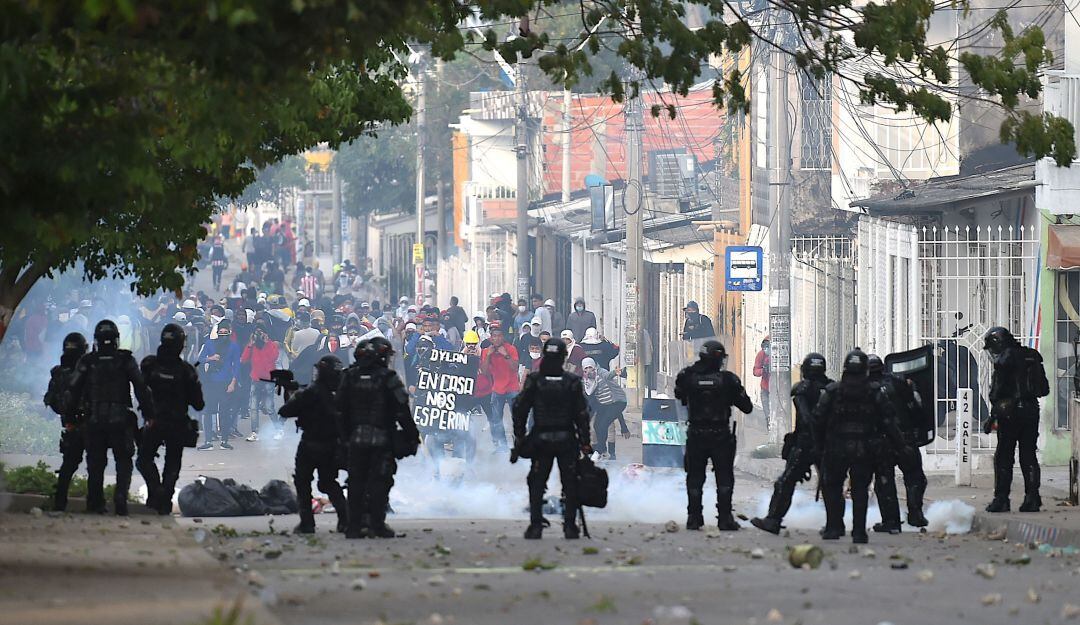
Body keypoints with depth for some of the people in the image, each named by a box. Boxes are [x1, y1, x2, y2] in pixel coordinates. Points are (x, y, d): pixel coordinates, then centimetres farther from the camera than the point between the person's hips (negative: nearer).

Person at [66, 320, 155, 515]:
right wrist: (149, 414, 1)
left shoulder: (87, 362, 2)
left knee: (95, 463, 12)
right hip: (121, 419, -1)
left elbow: (74, 391, 2)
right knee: (124, 462, 6)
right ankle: (121, 496, -14)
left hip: (94, 420, 1)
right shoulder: (126, 360, -1)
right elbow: (141, 389, -5)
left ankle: (95, 502, 11)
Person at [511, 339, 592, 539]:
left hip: (540, 440, 0)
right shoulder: (573, 382, -5)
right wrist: (585, 442, 4)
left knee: (536, 485, 7)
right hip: (567, 440, 0)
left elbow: (519, 410, -1)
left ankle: (536, 526, -2)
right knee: (570, 484, 8)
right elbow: (582, 414, -3)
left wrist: (519, 437, 8)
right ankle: (570, 526, 4)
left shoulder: (533, 380, -4)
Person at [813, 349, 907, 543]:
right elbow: (888, 423, -1)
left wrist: (818, 446, 9)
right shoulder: (875, 393, -2)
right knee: (860, 490, 6)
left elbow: (818, 420, -2)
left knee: (832, 487, 13)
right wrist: (900, 446, 8)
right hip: (865, 452, 1)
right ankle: (859, 531, 2)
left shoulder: (831, 392, -3)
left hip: (836, 449, -1)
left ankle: (834, 526, 9)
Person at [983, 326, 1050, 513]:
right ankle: (1032, 499, 5)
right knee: (1029, 456, 9)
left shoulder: (1005, 358, -9)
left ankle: (1001, 499, -3)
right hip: (1032, 411, 7)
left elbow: (997, 391, -11)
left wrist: (993, 416, -6)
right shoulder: (1032, 356, 13)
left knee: (1003, 457, -1)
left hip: (1010, 413, -6)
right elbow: (1044, 389, 14)